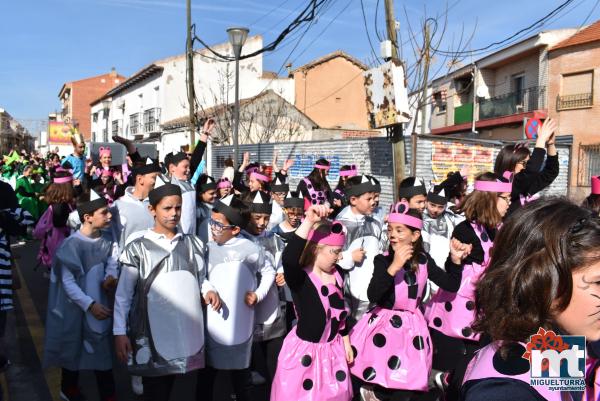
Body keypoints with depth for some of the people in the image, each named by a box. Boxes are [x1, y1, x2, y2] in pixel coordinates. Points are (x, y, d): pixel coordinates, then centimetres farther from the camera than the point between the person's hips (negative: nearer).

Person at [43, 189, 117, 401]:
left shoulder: (107, 238, -6)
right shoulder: (72, 244, -22)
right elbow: (68, 282, -19)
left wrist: (111, 276, -12)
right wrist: (89, 305, -21)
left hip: (99, 304, 4)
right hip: (75, 307, -4)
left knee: (103, 349, 10)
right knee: (73, 348, 17)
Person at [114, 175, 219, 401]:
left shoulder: (194, 244, 6)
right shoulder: (138, 249, -4)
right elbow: (123, 295, -1)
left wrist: (208, 290, -6)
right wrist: (120, 332, -5)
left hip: (185, 329, 3)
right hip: (151, 331, -3)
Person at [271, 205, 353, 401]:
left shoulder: (337, 273, -2)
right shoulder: (299, 277, -23)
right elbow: (288, 259, -47)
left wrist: (346, 343, 15)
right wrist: (309, 222, -51)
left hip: (333, 348, 6)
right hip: (305, 350, -6)